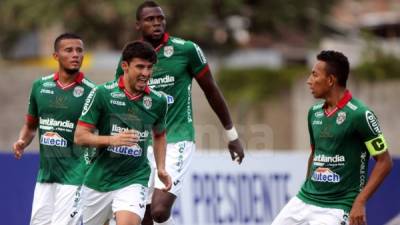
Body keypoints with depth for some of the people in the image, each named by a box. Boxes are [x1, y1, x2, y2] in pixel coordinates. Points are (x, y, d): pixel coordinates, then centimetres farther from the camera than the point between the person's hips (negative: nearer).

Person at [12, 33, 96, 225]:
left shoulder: (90, 92, -7)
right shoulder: (40, 86, 7)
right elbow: (31, 125, 20)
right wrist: (22, 142, 1)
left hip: (74, 176, -5)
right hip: (45, 173, 5)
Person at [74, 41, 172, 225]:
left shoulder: (158, 101, 0)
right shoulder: (102, 94, -10)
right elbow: (80, 136, -9)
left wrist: (161, 168, 8)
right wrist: (112, 139, -24)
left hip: (133, 180, 0)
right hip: (99, 180, 0)